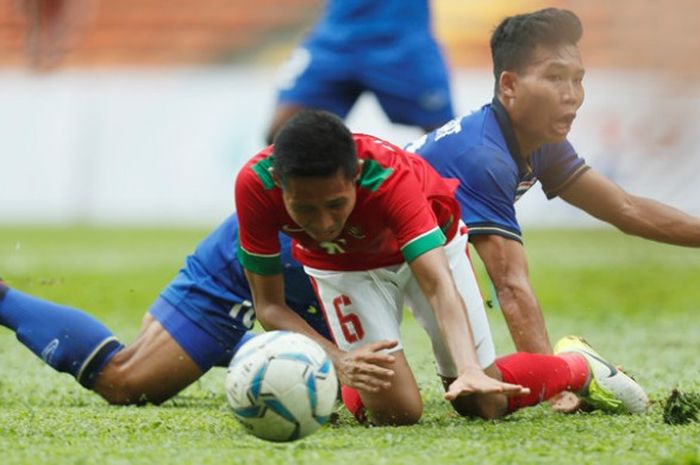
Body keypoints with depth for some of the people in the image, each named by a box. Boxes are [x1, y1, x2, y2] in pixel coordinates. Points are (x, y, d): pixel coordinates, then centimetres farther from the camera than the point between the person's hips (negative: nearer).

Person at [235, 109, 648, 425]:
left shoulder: (391, 176, -42)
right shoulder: (255, 185, -37)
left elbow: (439, 285, -49)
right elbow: (269, 305, -26)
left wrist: (470, 371, -65)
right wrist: (339, 360, -42)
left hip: (426, 243, -1)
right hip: (341, 266, 1)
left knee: (483, 403, 2)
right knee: (397, 412, -16)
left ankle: (579, 367, 32)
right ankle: (350, 386, 20)